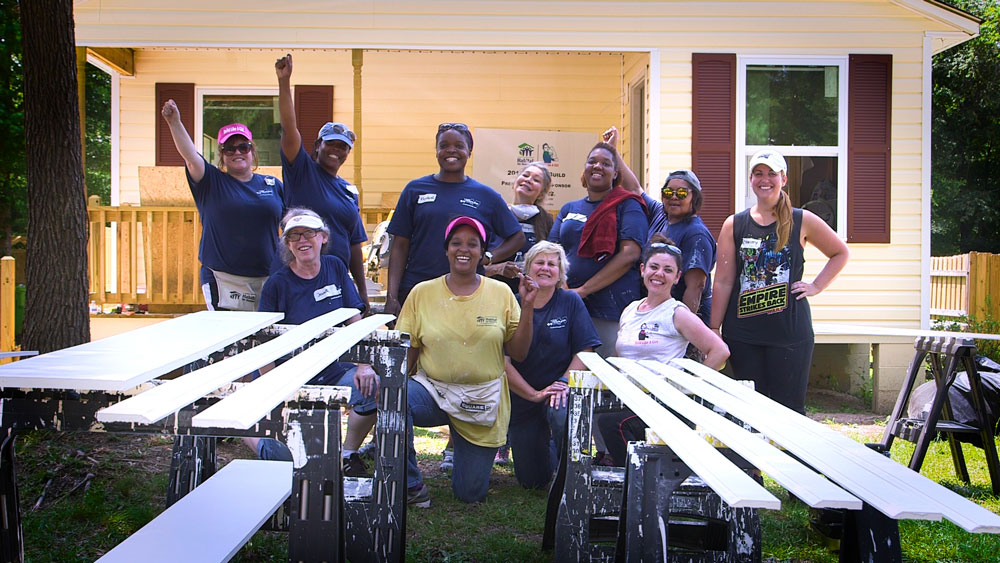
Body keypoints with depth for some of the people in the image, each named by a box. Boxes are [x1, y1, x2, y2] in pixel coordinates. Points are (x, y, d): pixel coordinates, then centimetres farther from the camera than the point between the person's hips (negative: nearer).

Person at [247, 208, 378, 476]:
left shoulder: (335, 268, 4)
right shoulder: (277, 283, -6)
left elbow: (354, 321, 4)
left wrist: (363, 364, -10)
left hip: (331, 368, 4)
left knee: (374, 386, -27)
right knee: (283, 454, -23)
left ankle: (348, 453, 0)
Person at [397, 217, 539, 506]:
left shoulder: (501, 293, 0)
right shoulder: (422, 293, -1)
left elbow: (518, 353, 0)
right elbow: (406, 352, -1)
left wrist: (527, 307, -11)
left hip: (483, 402, 1)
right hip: (433, 390, 0)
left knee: (471, 494, 5)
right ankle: (411, 485, -13)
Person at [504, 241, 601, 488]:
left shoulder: (570, 302, -2)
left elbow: (585, 351, -6)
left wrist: (564, 384, -21)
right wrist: (534, 394, -17)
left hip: (560, 391, -1)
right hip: (521, 400, 1)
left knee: (563, 412, -38)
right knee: (532, 481, 3)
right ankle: (546, 446, 39)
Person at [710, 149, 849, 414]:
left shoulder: (802, 222, 2)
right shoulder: (734, 225, 5)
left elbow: (841, 254, 17)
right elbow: (723, 281, 3)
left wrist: (816, 286, 3)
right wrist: (713, 330, 0)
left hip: (790, 332, -1)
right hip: (743, 333, 1)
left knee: (789, 409, 1)